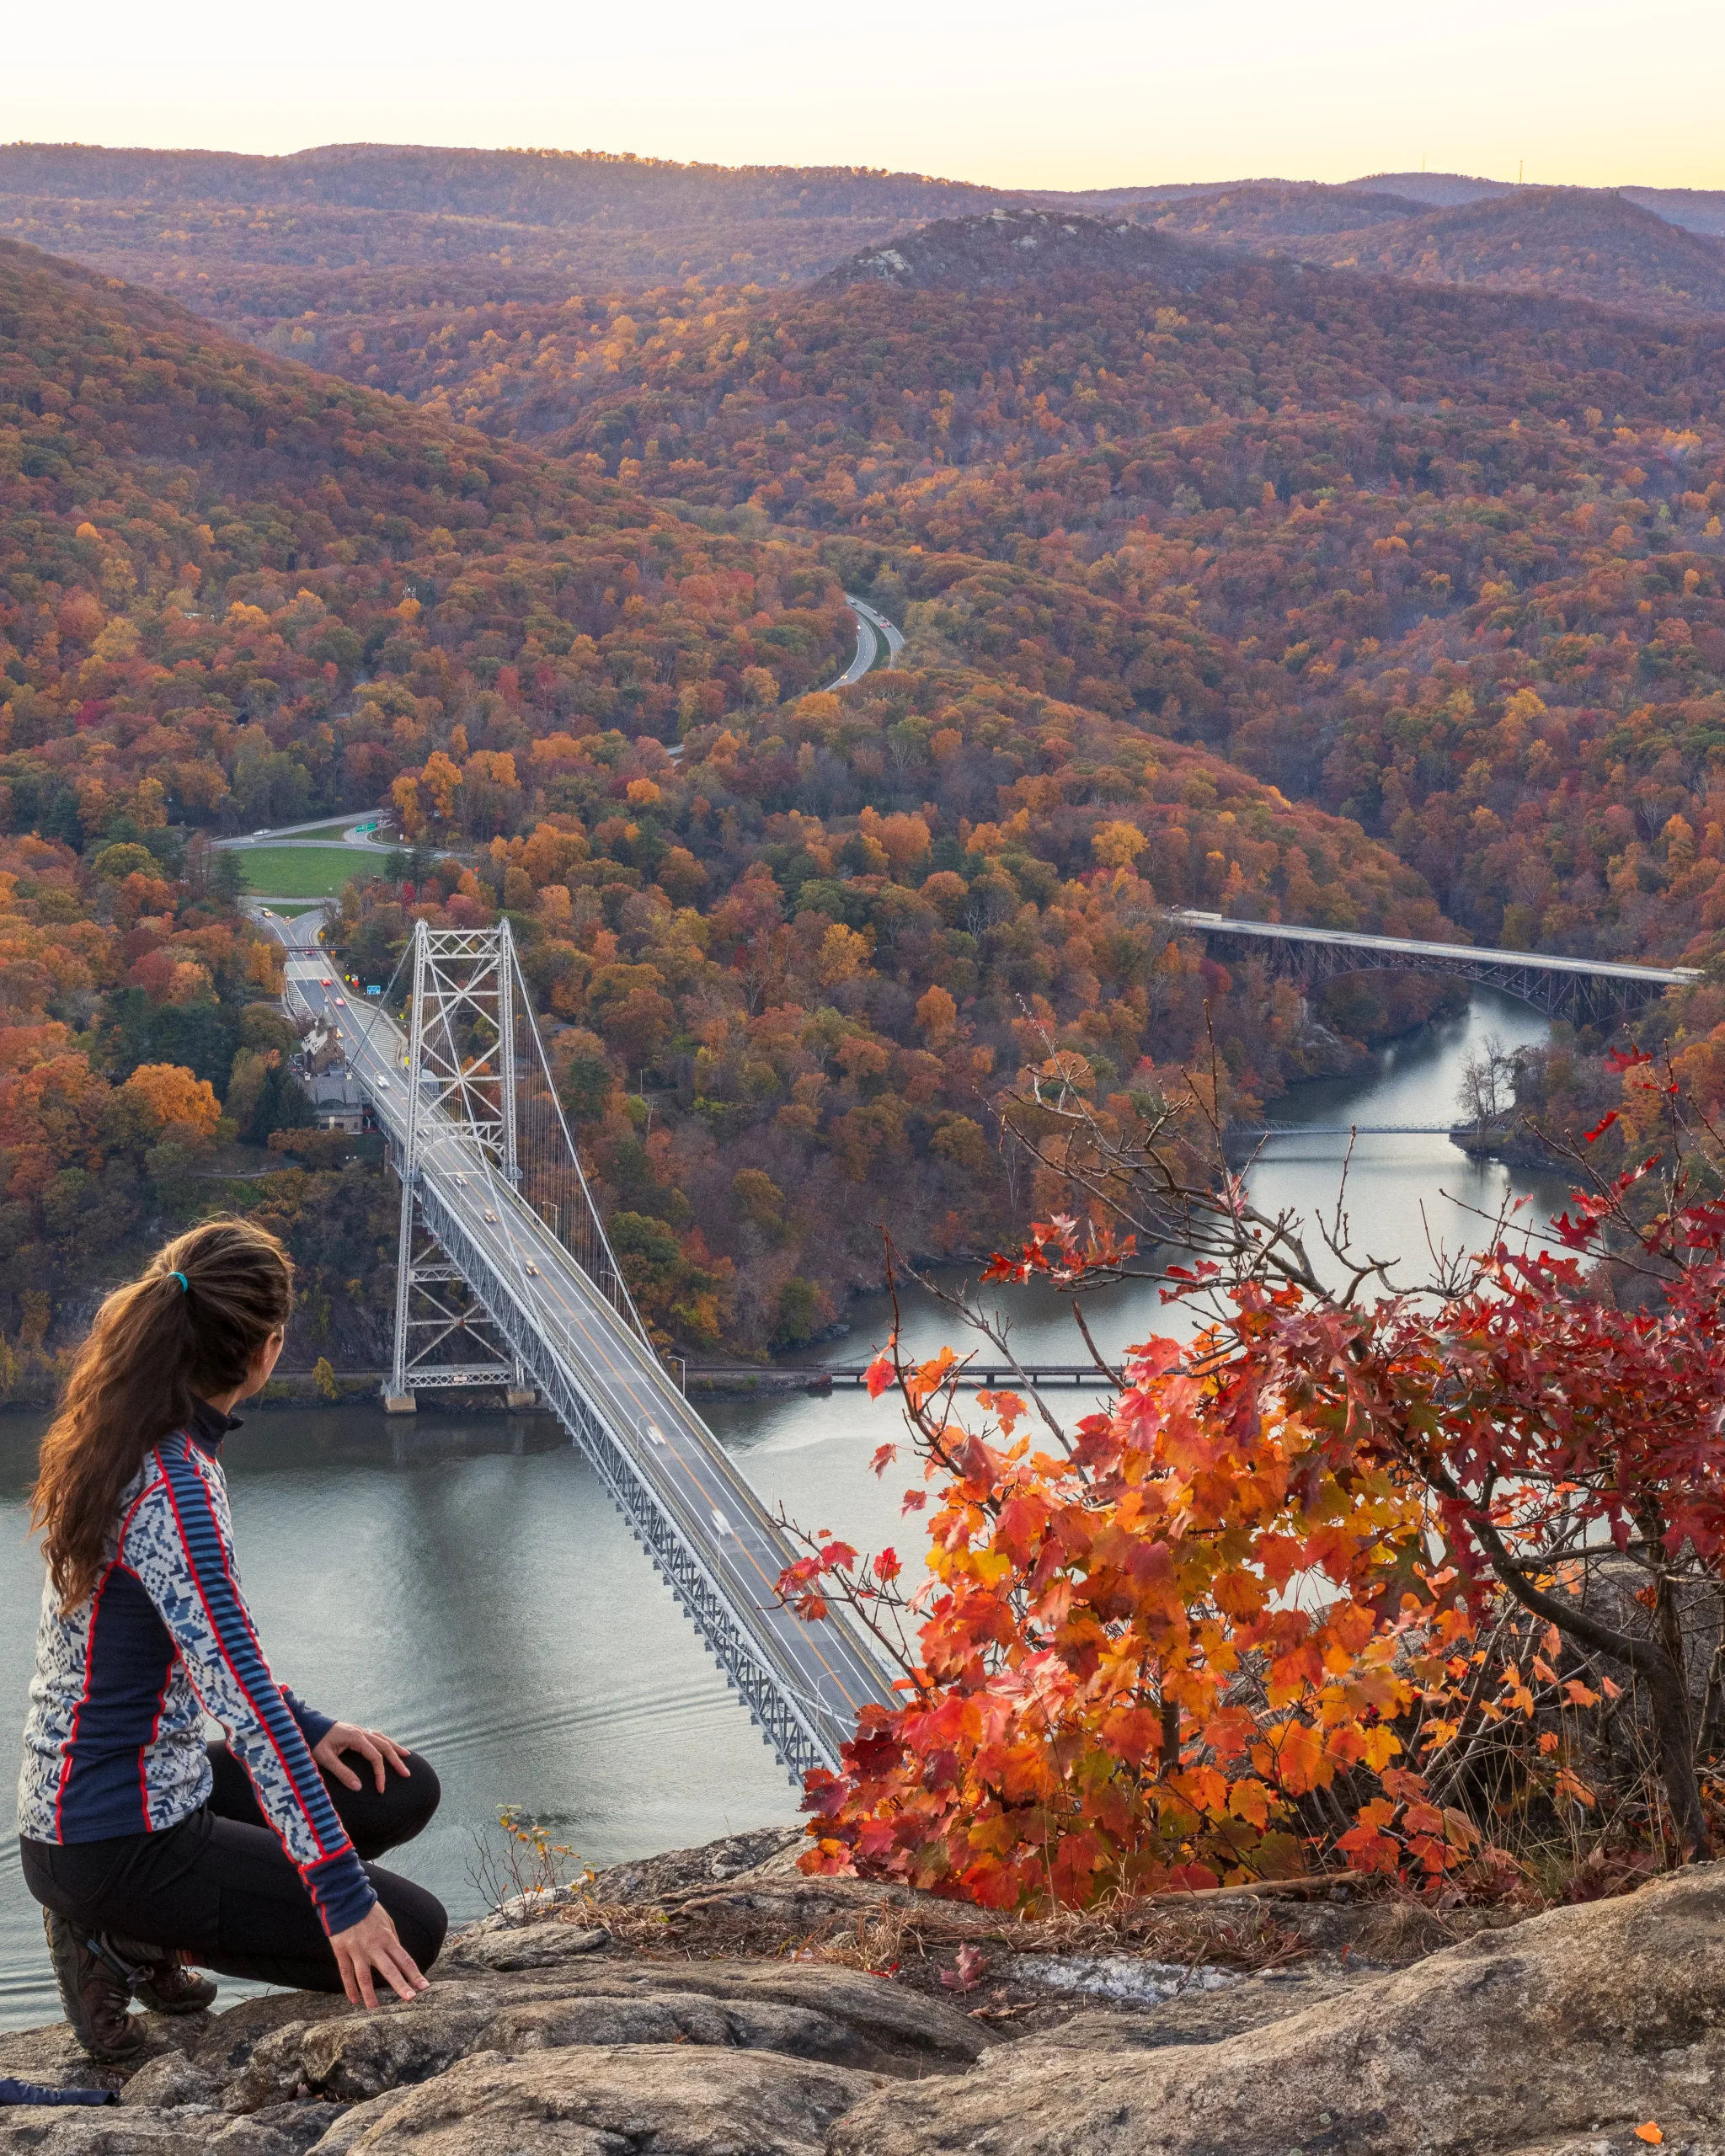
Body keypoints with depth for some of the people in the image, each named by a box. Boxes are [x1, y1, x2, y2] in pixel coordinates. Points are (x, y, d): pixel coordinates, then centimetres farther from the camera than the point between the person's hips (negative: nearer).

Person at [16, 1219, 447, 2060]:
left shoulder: (115, 1443, 2)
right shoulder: (173, 1487, -26)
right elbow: (240, 1694, -30)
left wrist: (305, 1727, 9)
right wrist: (343, 1893, -30)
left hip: (160, 1781, 9)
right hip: (111, 1846, -9)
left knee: (403, 1791, 14)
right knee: (408, 1935, -6)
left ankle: (139, 1932, 12)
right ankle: (122, 1941, 1)